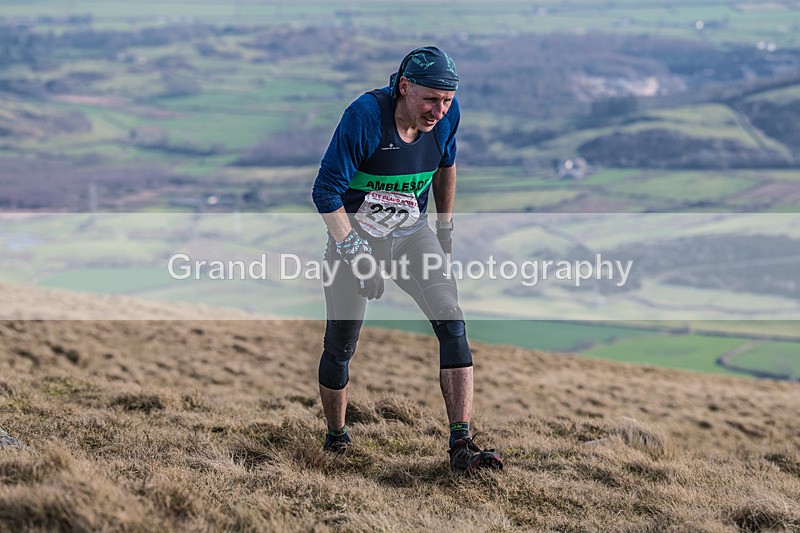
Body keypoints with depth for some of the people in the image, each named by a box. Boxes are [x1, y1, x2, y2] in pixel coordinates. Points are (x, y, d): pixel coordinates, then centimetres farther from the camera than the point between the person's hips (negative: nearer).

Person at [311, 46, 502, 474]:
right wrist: (357, 255, -24)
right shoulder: (365, 116, -27)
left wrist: (445, 226, 18)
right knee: (340, 347, 5)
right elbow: (325, 192, -23)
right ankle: (335, 438, 30)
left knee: (452, 323, -15)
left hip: (412, 234, 3)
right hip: (354, 236, -3)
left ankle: (461, 446, -17)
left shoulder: (447, 114, -12)